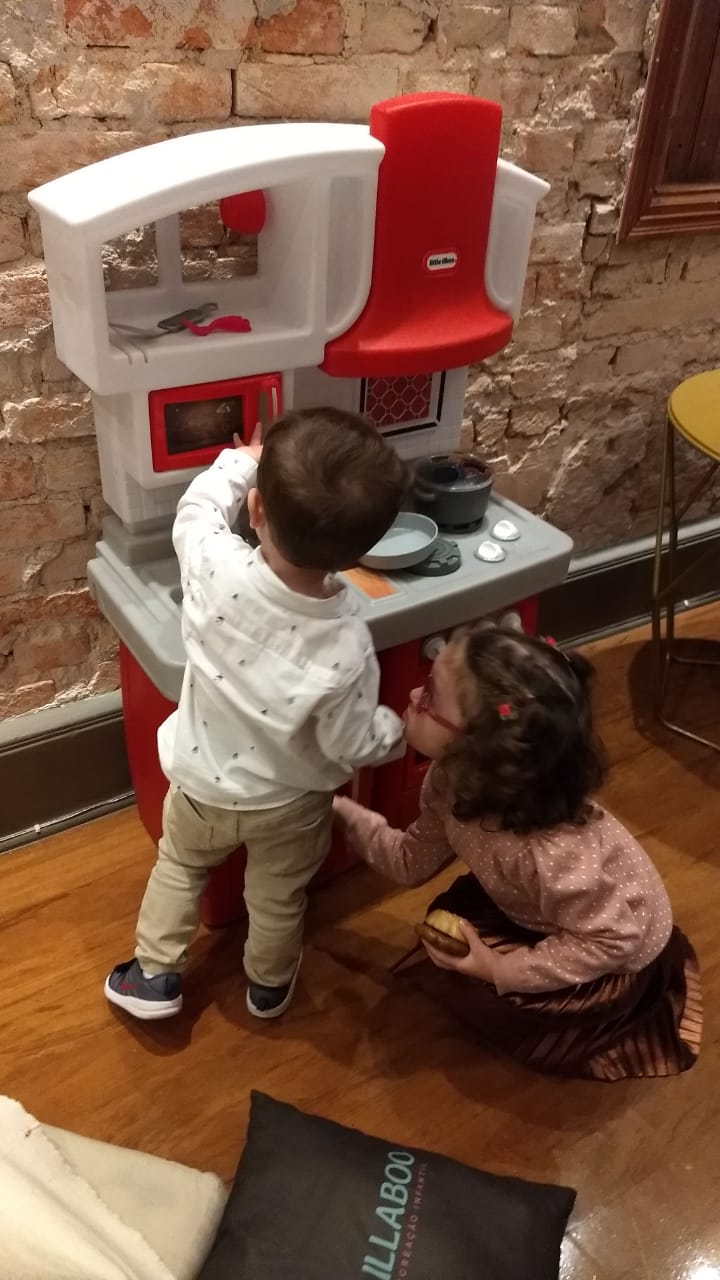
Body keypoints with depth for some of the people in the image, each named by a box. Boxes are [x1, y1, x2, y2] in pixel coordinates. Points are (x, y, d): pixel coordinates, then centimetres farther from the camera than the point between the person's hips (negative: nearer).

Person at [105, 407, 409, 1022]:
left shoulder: (214, 565, -34)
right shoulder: (346, 648, -37)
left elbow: (197, 508, -9)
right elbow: (353, 746, -21)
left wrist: (244, 460, 7)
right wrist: (398, 727, 0)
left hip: (202, 780, 2)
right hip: (289, 802, -1)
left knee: (178, 867, 33)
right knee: (278, 898, 28)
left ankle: (155, 976, 47)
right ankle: (269, 987, 54)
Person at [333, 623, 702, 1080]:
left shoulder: (551, 851, -45)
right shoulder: (456, 780, -22)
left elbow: (612, 941, -30)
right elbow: (414, 861, -9)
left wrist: (503, 971, -28)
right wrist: (343, 811, -12)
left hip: (618, 956, -6)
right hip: (546, 914, 7)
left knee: (464, 987, -8)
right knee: (447, 920, 6)